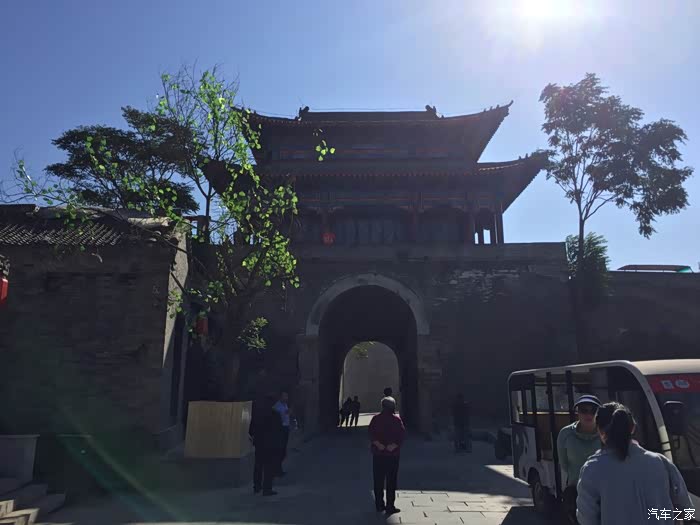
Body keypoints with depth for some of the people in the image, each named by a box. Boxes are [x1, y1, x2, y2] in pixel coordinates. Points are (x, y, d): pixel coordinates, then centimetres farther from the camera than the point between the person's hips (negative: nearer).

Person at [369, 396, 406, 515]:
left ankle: (379, 505, 17)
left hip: (378, 453, 2)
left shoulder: (376, 418, 0)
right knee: (391, 481, 7)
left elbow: (371, 434, -9)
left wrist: (378, 445, -14)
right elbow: (401, 434, -13)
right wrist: (394, 445, -16)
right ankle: (390, 506, 8)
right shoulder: (397, 419, -4)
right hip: (393, 454, -2)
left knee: (378, 480, 12)